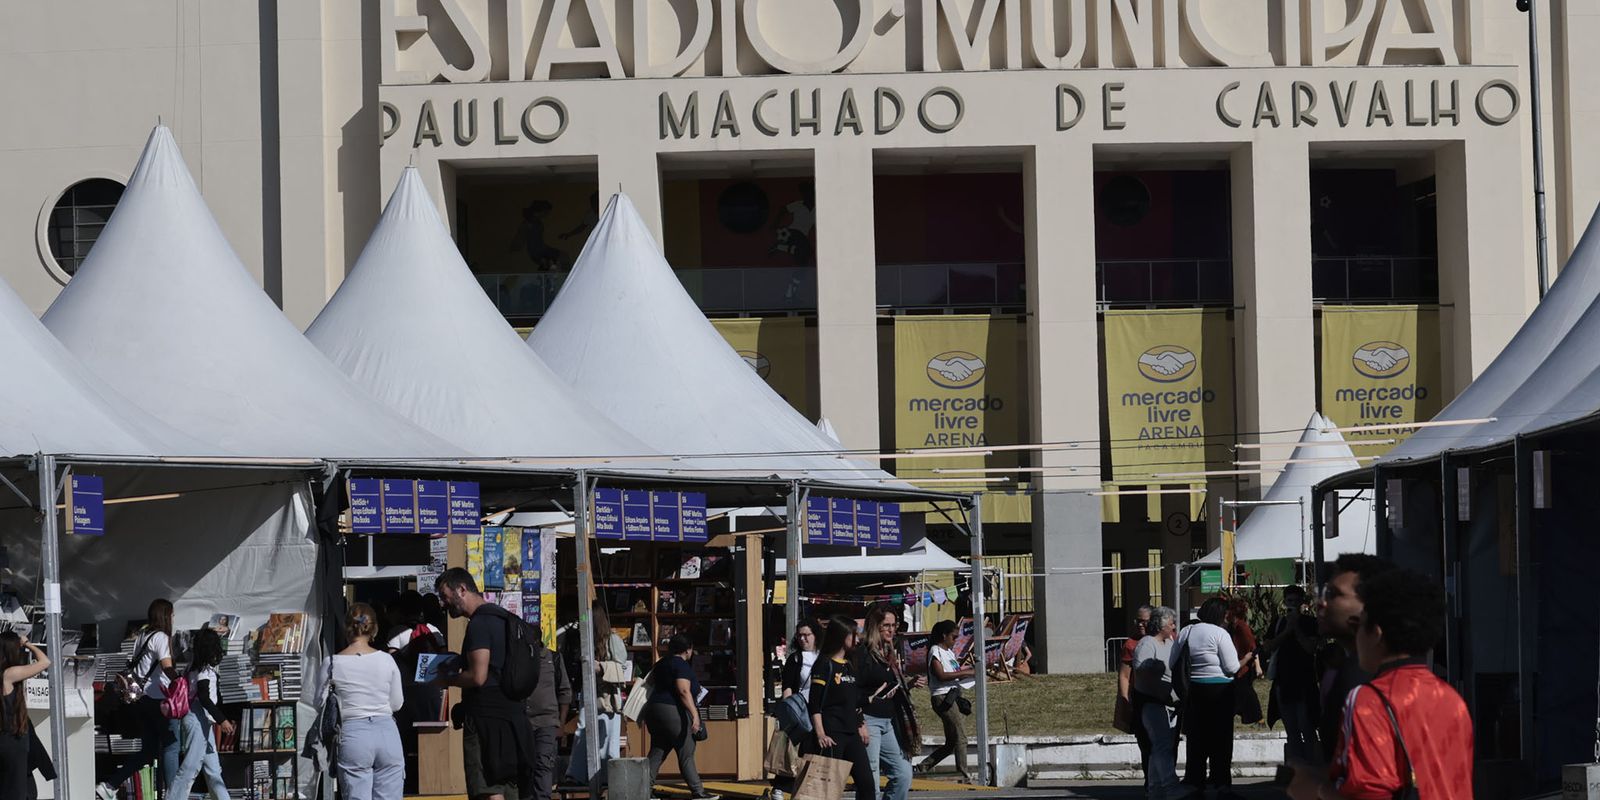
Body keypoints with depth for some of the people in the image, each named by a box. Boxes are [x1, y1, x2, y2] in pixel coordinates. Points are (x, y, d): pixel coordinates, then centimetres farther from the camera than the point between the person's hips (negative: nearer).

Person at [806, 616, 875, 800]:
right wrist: (820, 734, -18)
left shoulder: (849, 665, 18)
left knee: (866, 782, 3)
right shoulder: (824, 665, -7)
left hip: (852, 733, 8)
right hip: (831, 735, -8)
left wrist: (862, 726, 17)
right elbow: (815, 704, -12)